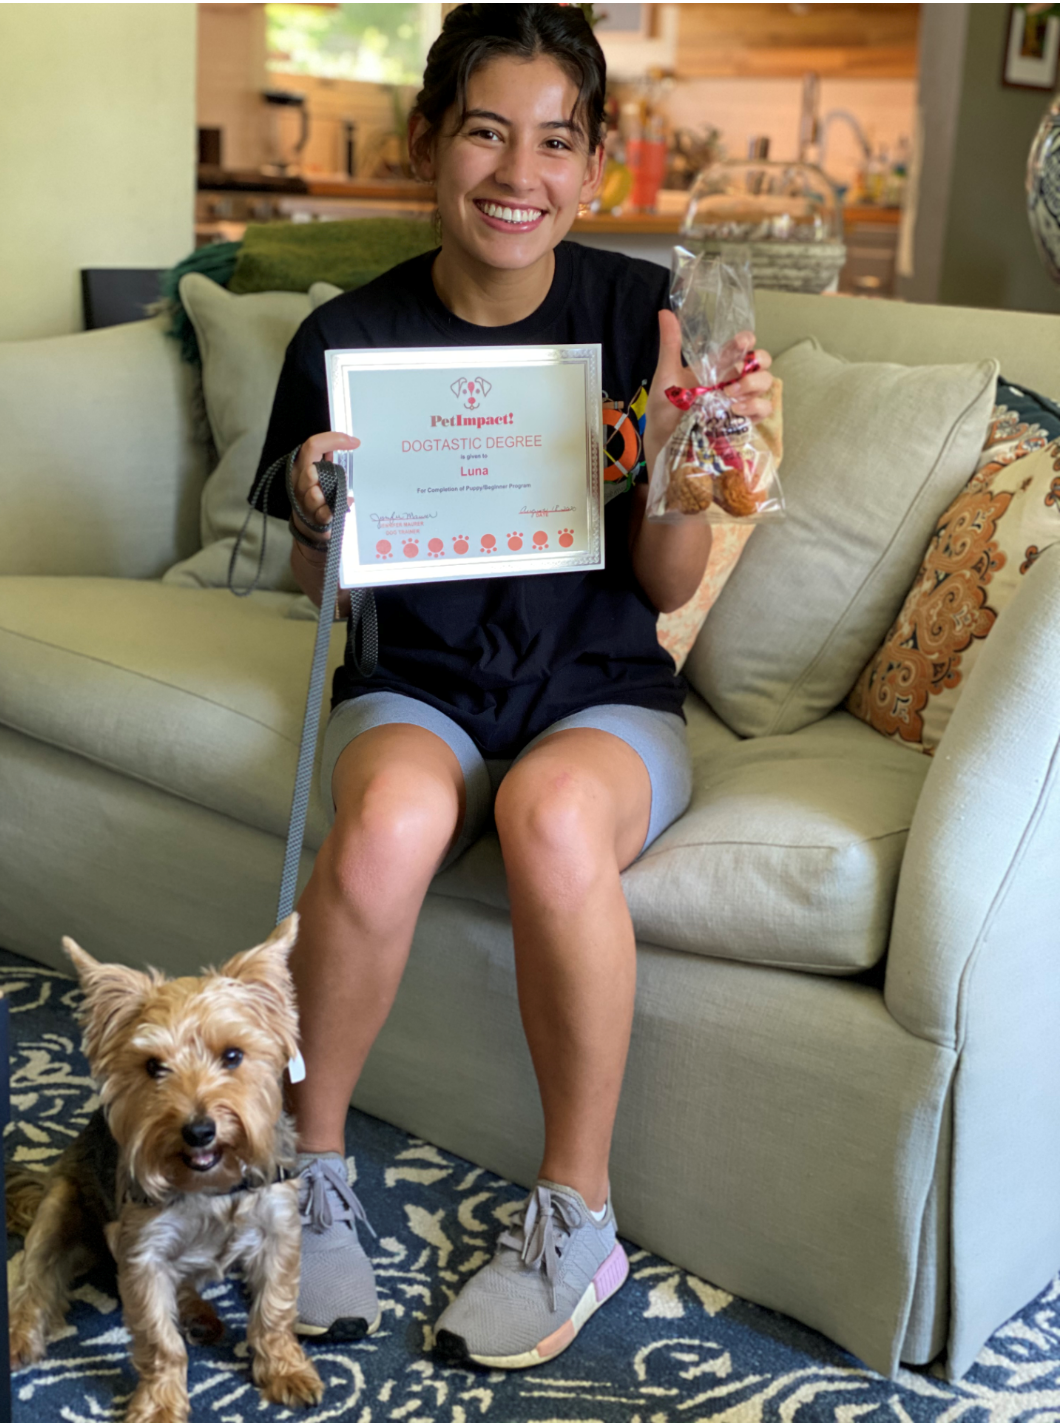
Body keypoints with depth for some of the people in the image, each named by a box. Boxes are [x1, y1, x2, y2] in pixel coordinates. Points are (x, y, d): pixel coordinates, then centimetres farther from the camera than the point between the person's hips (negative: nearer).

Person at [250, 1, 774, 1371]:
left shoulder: (644, 315, -5)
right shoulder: (350, 337, -5)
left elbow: (666, 585, -1)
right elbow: (322, 589, 4)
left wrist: (681, 458, -20)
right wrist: (317, 523, -18)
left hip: (604, 691, 0)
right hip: (419, 686, 1)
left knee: (555, 816, -35)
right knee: (393, 817, -35)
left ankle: (576, 1216, -14)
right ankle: (310, 1167, -8)